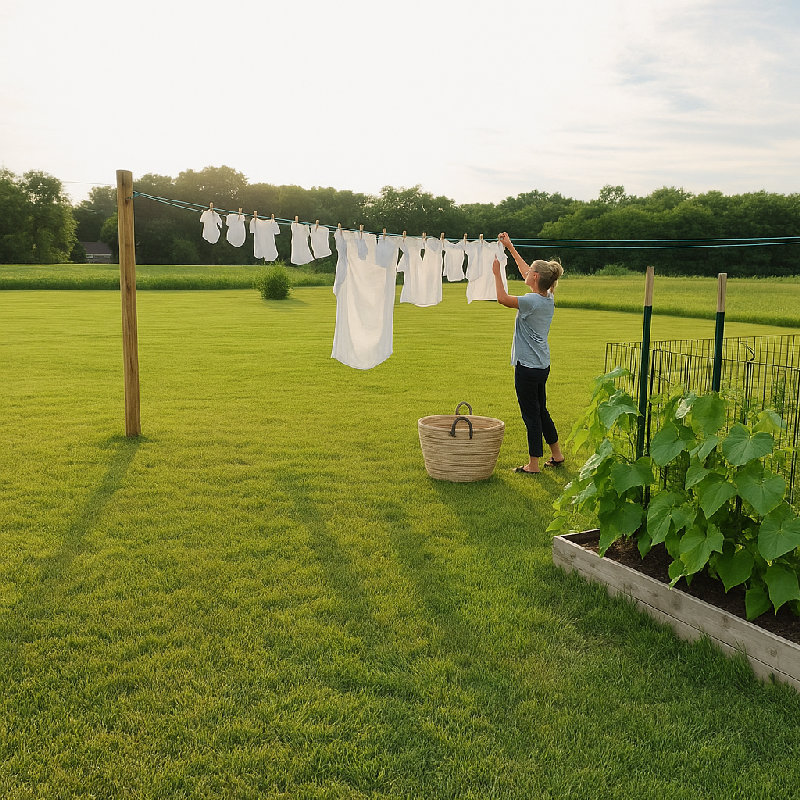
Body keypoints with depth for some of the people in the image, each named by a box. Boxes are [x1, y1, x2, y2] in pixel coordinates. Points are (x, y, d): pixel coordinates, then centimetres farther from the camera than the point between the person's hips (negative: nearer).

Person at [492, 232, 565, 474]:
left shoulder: (532, 301, -20)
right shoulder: (548, 298, 5)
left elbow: (503, 299, -12)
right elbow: (526, 272, 17)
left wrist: (497, 272, -2)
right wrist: (510, 248, 24)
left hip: (527, 367, -9)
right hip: (542, 365, 9)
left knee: (531, 414, 0)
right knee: (541, 411, 20)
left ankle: (533, 464, 10)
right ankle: (557, 455, 31)